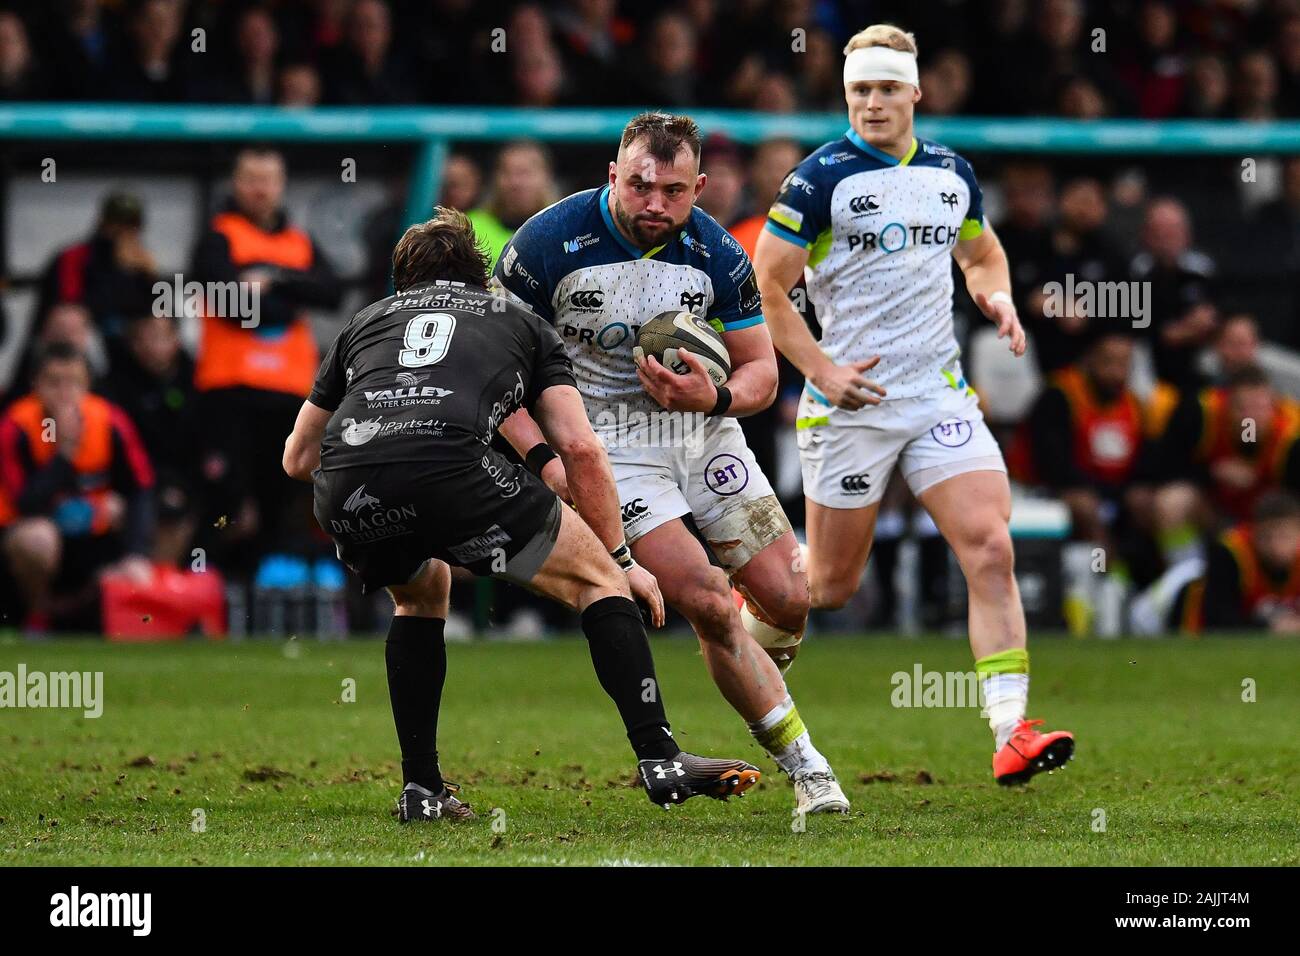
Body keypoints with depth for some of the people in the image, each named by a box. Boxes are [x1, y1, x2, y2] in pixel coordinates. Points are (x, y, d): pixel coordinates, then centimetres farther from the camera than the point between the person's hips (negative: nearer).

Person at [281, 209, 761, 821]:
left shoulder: (367, 321, 36)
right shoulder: (523, 325, 31)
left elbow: (297, 459, 39)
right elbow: (580, 449, 18)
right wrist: (620, 558, 26)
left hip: (342, 494, 4)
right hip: (449, 466, -3)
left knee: (422, 594, 35)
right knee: (597, 580, 15)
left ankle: (421, 790, 26)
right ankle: (660, 760, 2)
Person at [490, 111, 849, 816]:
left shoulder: (717, 255, -9)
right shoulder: (549, 243, -17)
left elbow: (761, 370, 0)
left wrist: (714, 398, -23)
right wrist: (544, 458, -20)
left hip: (700, 426, 4)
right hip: (607, 444, -4)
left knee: (787, 601, -4)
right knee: (707, 603, -17)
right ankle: (804, 768, -4)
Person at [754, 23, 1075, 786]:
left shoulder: (953, 173, 8)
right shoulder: (822, 178, -7)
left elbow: (983, 253, 26)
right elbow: (766, 288, -6)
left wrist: (998, 298, 4)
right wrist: (823, 370, -14)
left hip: (940, 395, 4)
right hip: (851, 405, -4)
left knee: (991, 549, -13)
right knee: (833, 586, 4)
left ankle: (1011, 733, -17)